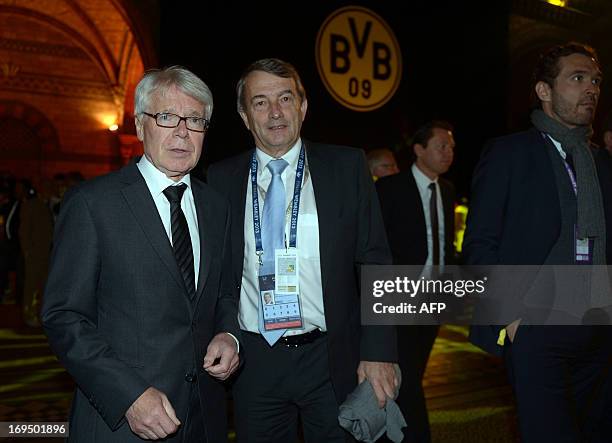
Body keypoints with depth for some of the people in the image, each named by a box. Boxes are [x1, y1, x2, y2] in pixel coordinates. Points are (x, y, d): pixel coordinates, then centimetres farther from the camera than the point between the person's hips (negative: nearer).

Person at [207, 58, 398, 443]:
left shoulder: (347, 167, -2)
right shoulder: (222, 178, 1)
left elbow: (374, 262, -3)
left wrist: (378, 352, -8)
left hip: (332, 360, -1)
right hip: (253, 363, 1)